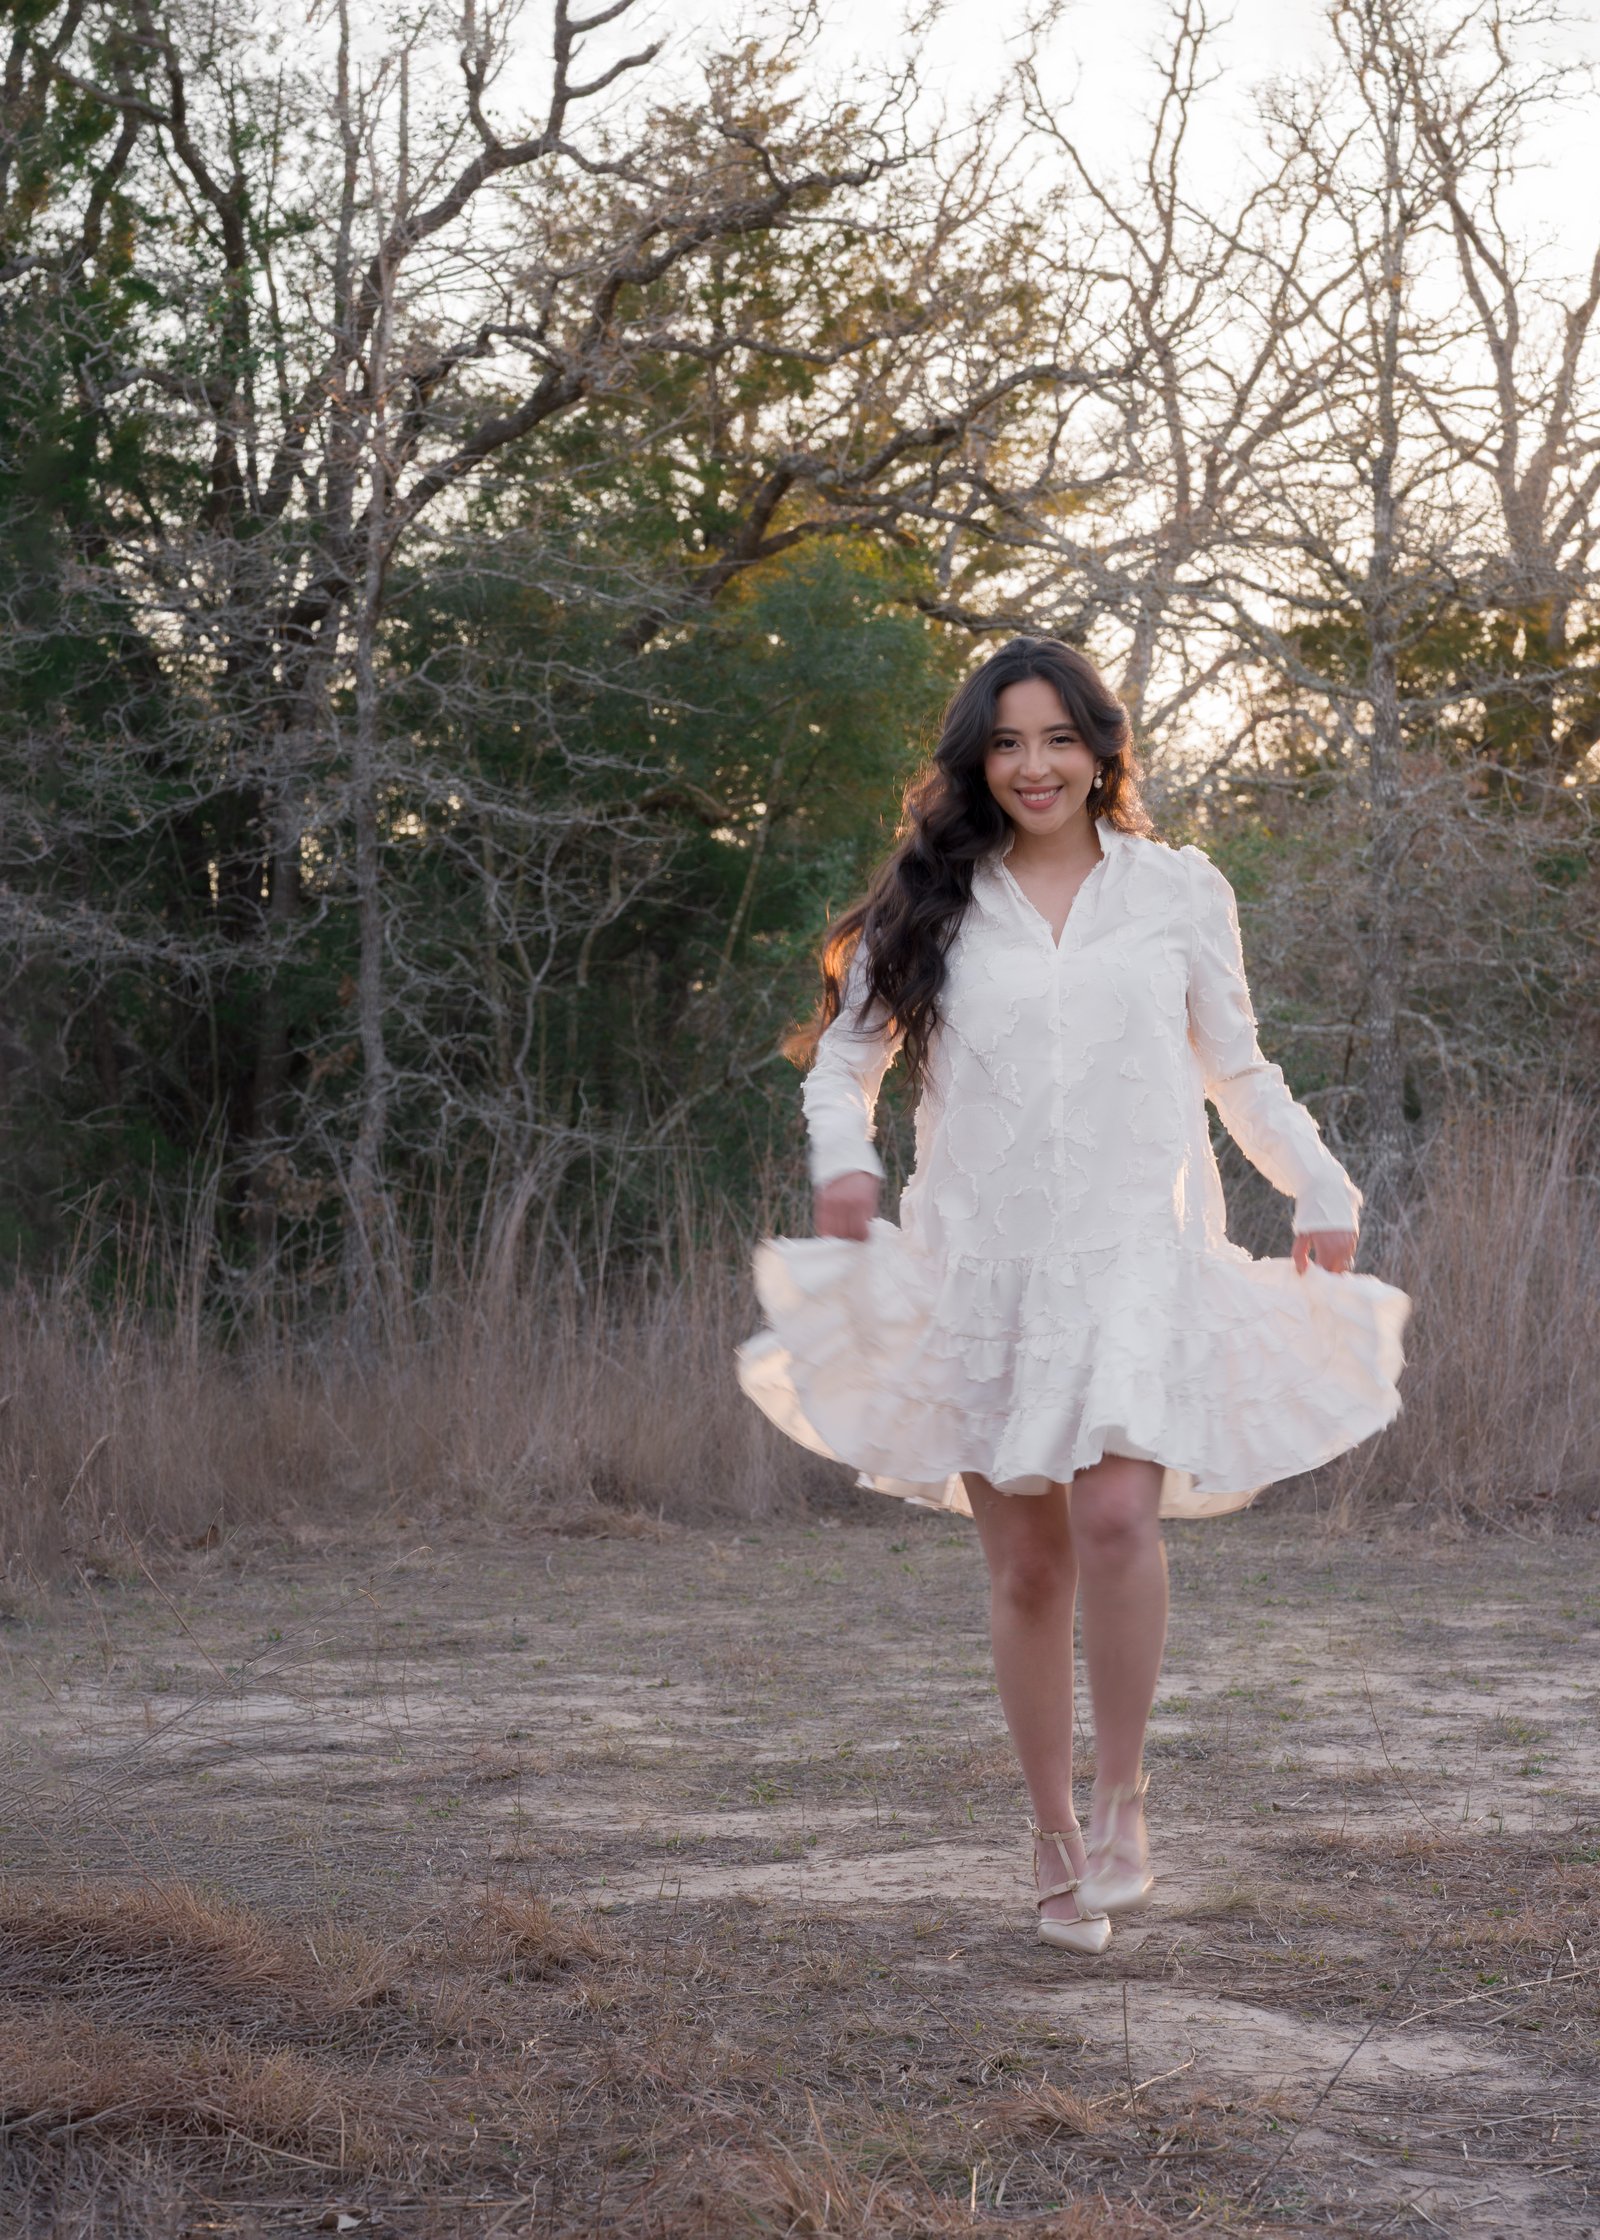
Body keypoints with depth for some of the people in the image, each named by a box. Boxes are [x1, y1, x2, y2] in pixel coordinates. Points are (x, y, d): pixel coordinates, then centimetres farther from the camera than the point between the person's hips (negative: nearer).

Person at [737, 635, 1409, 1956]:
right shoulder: (931, 905, 8)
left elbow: (1239, 1069, 17)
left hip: (1138, 1253, -1)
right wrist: (844, 1157, -5)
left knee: (1115, 1515, -23)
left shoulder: (1179, 892, 9)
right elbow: (844, 1053, 15)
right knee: (1026, 1565, 3)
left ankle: (1123, 1797, -5)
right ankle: (1055, 1839, 18)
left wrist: (1322, 1192, 8)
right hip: (982, 1264, 1)